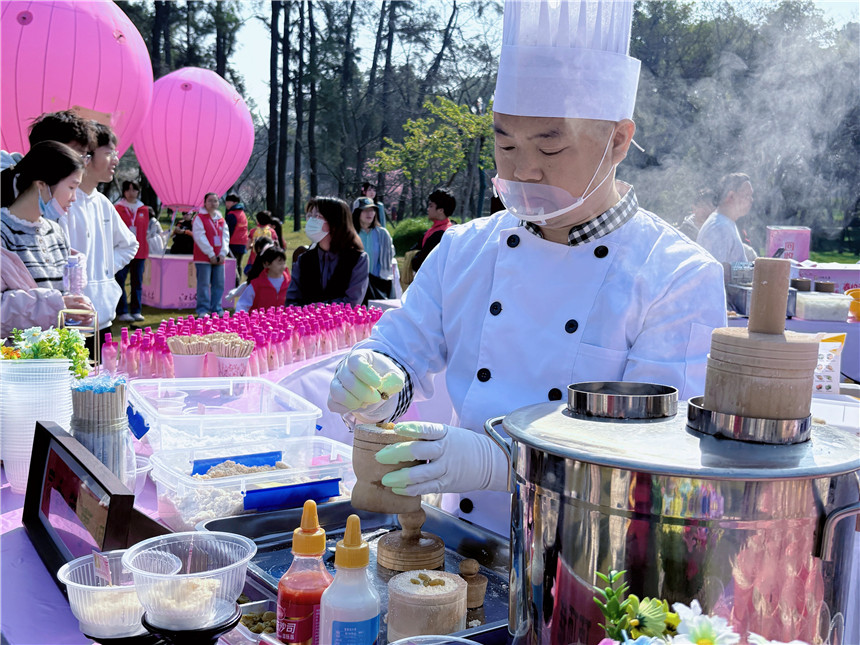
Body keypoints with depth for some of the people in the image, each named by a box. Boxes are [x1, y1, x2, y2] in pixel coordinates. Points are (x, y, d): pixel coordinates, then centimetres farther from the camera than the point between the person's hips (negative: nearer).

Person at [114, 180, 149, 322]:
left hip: (139, 251, 3)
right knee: (120, 281, -4)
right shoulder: (117, 208, 1)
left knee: (137, 282, 7)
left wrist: (145, 249, 8)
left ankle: (136, 311, 14)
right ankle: (122, 312, 0)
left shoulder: (144, 209, 11)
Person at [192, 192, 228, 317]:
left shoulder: (221, 219, 15)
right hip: (203, 258, -5)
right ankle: (202, 310, -1)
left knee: (219, 284, 6)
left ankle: (216, 309, 14)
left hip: (219, 258, 5)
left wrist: (223, 253, -2)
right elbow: (200, 237, -10)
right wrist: (210, 254, -13)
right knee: (204, 284, -6)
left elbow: (225, 237, 12)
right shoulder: (199, 218, -2)